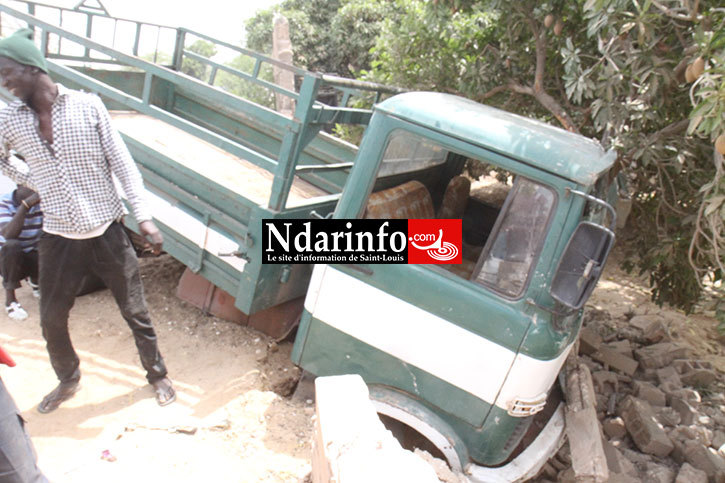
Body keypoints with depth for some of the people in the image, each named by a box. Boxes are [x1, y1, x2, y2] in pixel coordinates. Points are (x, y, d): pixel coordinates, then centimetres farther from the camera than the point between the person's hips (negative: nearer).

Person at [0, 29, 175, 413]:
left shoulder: (88, 105, -7)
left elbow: (121, 162, -7)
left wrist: (144, 216, -12)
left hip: (107, 233, -2)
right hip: (58, 238, 3)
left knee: (135, 311, 8)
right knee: (51, 319, 13)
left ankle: (157, 374, 29)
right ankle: (68, 381, 40)